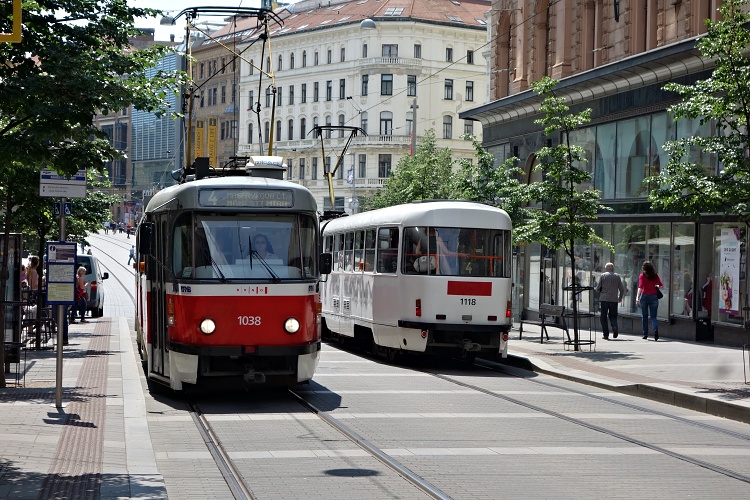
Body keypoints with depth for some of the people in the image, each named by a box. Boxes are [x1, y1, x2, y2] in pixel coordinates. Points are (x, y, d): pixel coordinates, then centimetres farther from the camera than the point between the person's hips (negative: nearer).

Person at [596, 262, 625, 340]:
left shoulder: (603, 275, -1)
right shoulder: (617, 276, 5)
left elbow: (598, 288, -3)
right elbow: (622, 289, 6)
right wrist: (620, 297, 22)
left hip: (604, 299, -1)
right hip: (614, 299, 1)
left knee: (604, 317, 6)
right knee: (613, 316, 11)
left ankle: (605, 334, 2)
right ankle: (614, 327, -17)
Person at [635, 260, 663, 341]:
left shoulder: (642, 276, -3)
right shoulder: (655, 276, 4)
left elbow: (640, 287, -14)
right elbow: (661, 285, -1)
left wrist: (637, 297, -20)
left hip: (644, 296, -2)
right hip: (654, 297, 2)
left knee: (644, 316, 10)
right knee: (653, 316, 5)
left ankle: (645, 334, 13)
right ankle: (656, 330, -20)